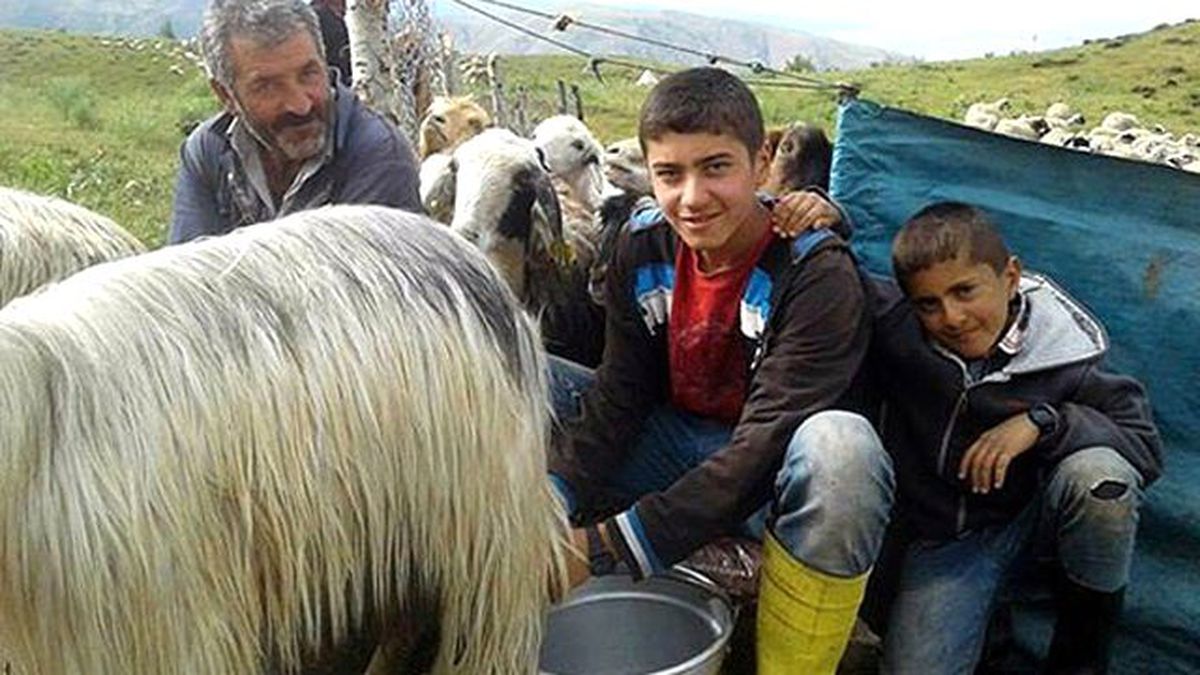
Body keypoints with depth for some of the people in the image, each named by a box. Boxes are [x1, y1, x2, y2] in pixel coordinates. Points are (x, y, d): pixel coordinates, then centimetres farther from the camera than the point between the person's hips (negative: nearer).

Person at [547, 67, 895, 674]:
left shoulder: (817, 274, -22)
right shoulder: (643, 245, -5)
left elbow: (764, 445, -29)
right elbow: (618, 396, -8)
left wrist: (607, 545, -34)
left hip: (771, 485, -4)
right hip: (677, 449, 5)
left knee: (839, 444, -40)